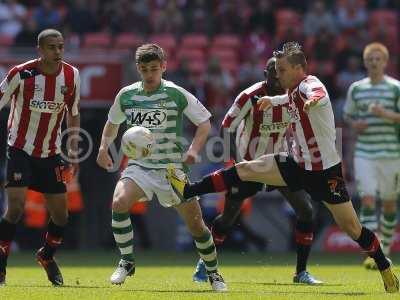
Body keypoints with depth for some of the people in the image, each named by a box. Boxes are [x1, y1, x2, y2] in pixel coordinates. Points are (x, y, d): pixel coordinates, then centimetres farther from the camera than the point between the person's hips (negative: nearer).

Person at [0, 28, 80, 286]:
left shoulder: (71, 75, -4)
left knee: (61, 214, 5)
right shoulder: (21, 74, -16)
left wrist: (74, 151, 9)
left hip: (51, 153, 4)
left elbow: (73, 113, 11)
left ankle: (47, 256, 33)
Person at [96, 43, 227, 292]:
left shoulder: (176, 94, -8)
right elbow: (113, 123, 20)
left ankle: (214, 273, 22)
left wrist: (194, 149, -18)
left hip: (172, 167, -2)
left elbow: (204, 122, -2)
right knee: (119, 203, -26)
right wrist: (104, 147, 2)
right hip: (139, 166, 2)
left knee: (195, 222, 0)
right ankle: (127, 262, -9)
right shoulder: (127, 95, 1)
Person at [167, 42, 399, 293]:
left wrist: (314, 100, -69)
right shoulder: (294, 91, 5)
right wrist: (273, 100, 45)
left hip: (325, 171, -7)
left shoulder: (309, 83, -20)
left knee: (352, 228, -4)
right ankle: (187, 191, 3)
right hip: (298, 165, 7)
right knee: (245, 169, -2)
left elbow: (320, 95, -47)